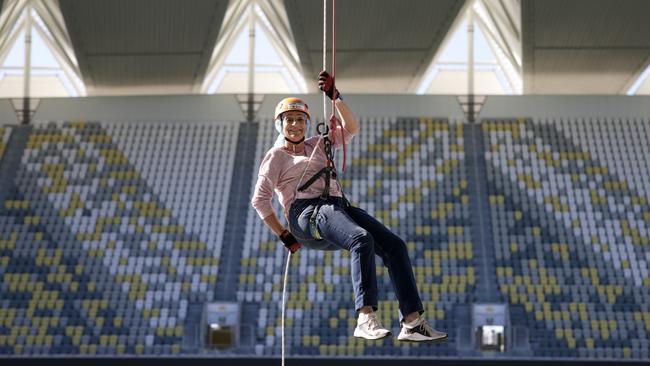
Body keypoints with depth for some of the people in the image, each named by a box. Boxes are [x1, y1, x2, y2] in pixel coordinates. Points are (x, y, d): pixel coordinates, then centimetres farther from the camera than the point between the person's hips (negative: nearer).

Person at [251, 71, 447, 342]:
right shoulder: (275, 156, 12)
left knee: (395, 245, -16)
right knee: (362, 239, -37)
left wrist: (335, 97, 5)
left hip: (338, 206, 7)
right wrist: (285, 236, -1)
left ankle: (411, 323, -24)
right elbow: (260, 200, 5)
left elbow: (351, 128, 17)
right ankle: (365, 319, -48)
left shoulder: (316, 145, 29)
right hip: (307, 212, -7)